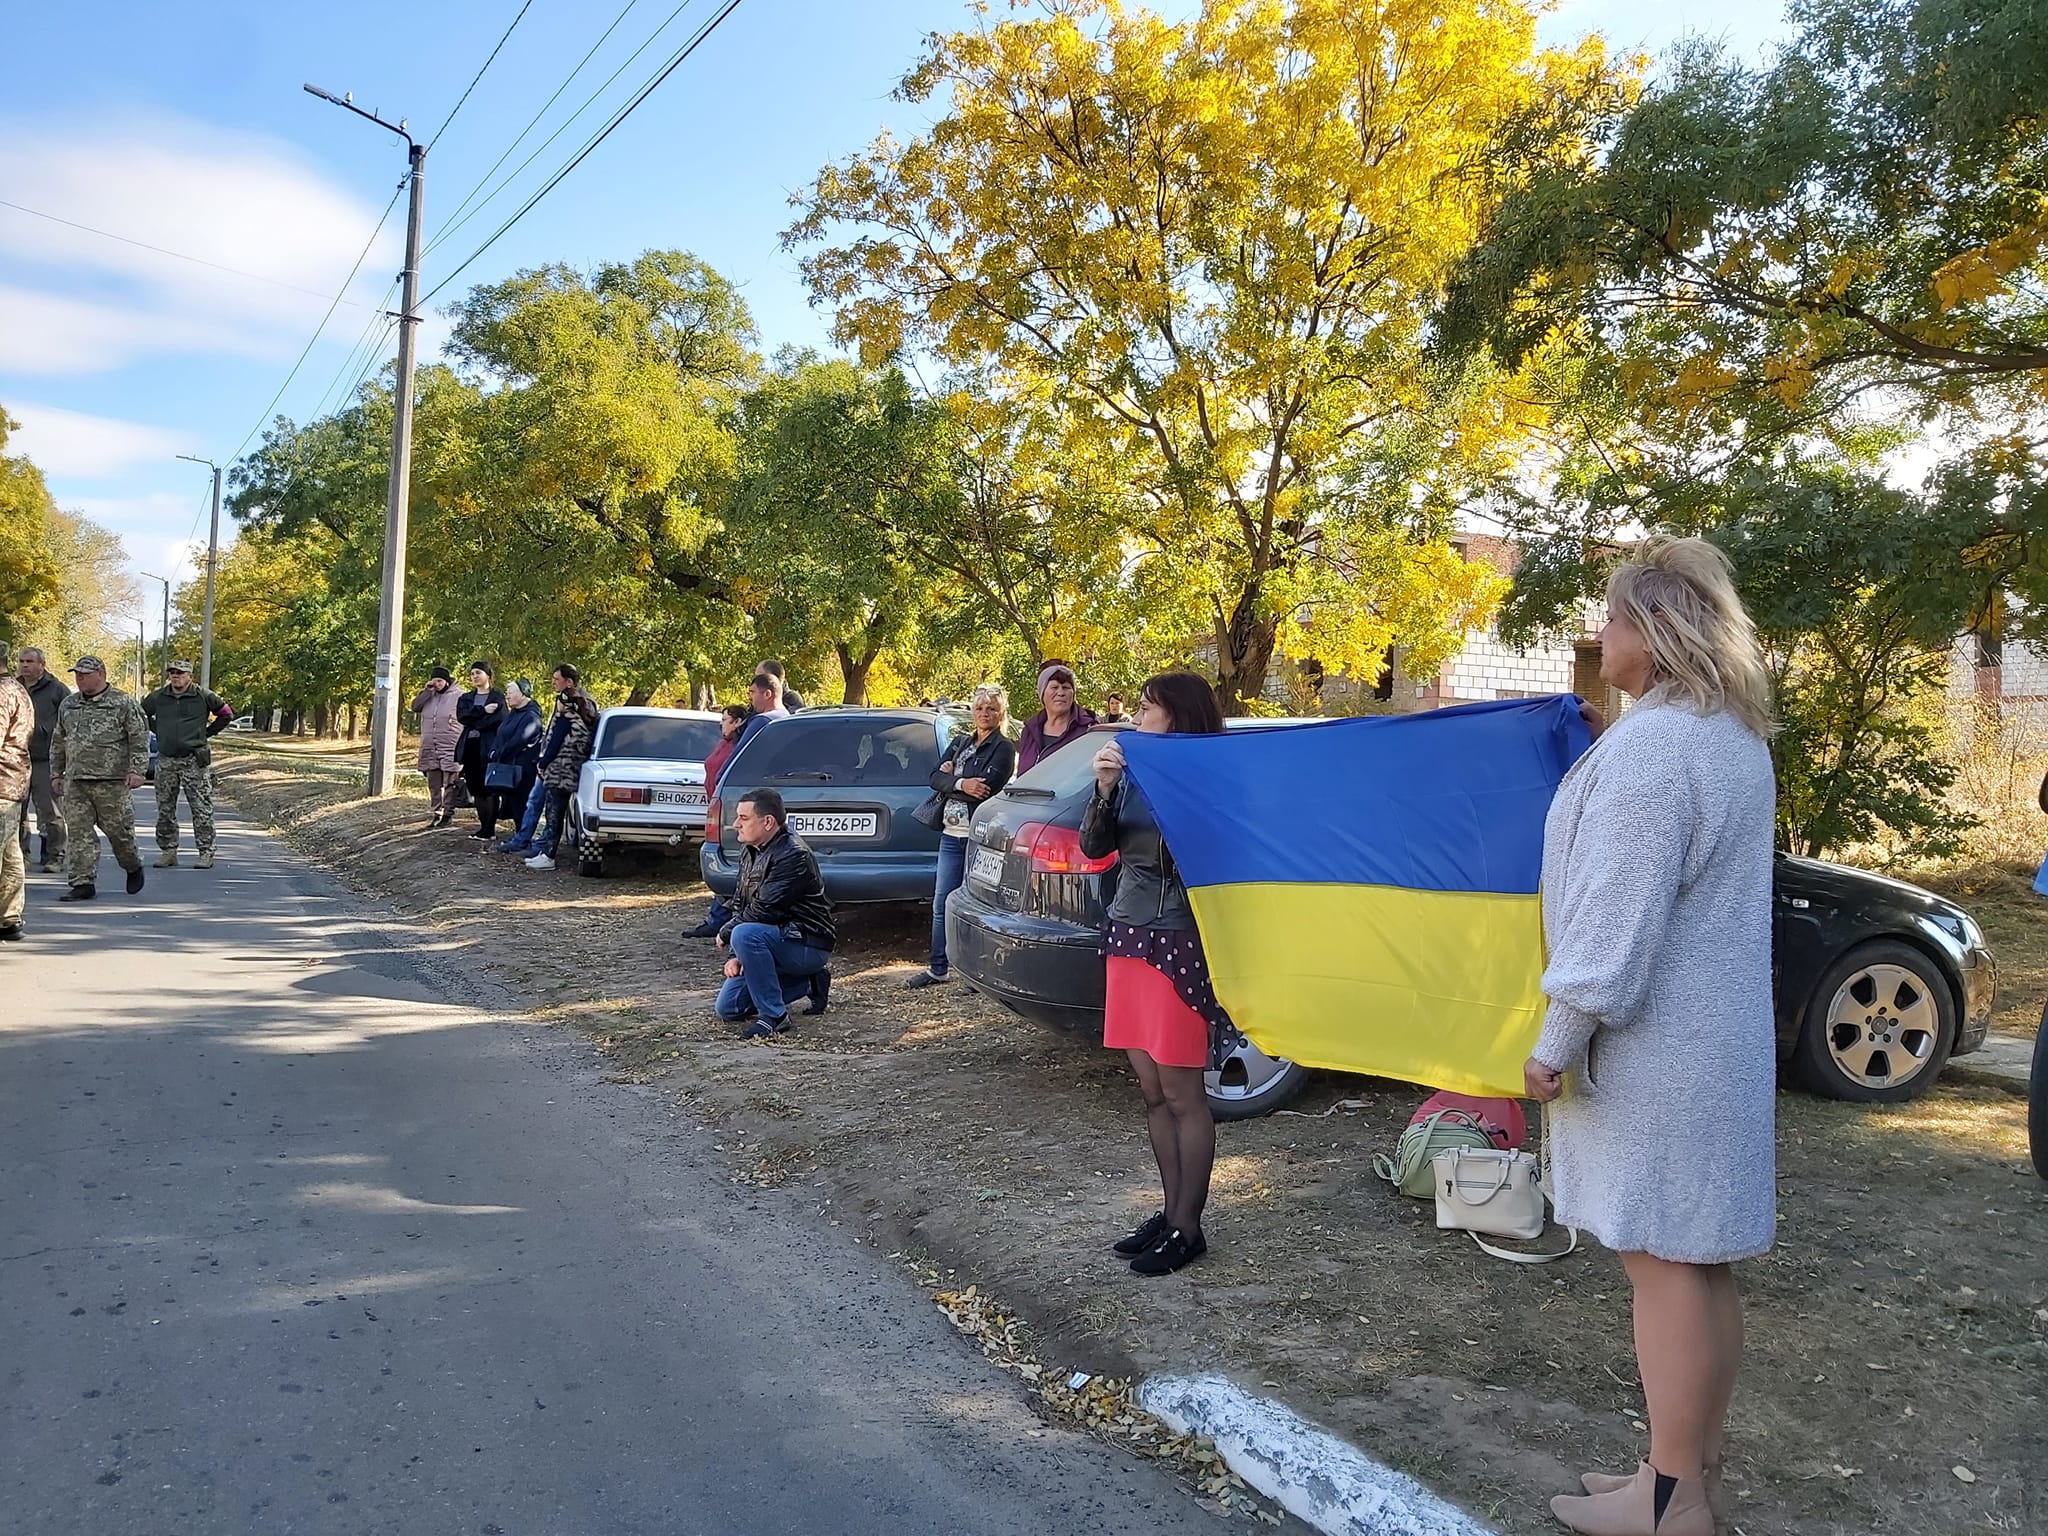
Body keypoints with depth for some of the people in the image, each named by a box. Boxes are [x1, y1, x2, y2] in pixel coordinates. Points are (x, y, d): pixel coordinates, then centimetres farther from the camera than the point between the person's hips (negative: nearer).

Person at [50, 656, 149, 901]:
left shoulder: (123, 703, 0)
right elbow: (58, 742, 23)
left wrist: (136, 770, -13)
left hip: (112, 781, -4)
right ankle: (83, 884, 0)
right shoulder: (67, 705, 16)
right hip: (75, 781, 5)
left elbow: (139, 739, -4)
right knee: (78, 833, -1)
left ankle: (133, 868, 26)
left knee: (119, 829, 1)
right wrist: (56, 773, 19)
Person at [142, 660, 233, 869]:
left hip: (194, 760, -4)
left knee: (201, 809, -4)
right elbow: (141, 714, 25)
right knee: (165, 810, 7)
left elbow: (226, 713, 11)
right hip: (165, 760, 4)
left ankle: (206, 853, 0)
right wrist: (159, 732, 16)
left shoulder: (203, 697, -1)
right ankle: (168, 851, 16)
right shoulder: (158, 698, 7)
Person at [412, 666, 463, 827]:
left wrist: (462, 747, -8)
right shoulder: (429, 696, 13)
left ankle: (447, 814, 4)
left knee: (449, 784, -1)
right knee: (433, 784, 8)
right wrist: (427, 690, -4)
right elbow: (415, 707, 3)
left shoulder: (458, 697, -4)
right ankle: (435, 813, 12)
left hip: (450, 750, -5)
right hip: (430, 749, 5)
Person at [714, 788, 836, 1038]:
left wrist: (725, 933, -11)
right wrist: (736, 956, -1)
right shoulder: (749, 851, 8)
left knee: (745, 935, -34)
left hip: (809, 944, -10)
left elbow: (764, 911, -26)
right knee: (727, 1008, 6)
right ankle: (809, 981, 18)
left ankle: (773, 1016, -21)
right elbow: (740, 904, 10)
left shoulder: (793, 855, -21)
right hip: (778, 938, 10)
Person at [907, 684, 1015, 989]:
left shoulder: (1003, 749, -2)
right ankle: (937, 968, 19)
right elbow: (935, 778, 4)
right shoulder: (959, 742, 16)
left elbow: (986, 788, -17)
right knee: (941, 904, 9)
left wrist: (951, 776, -7)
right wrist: (962, 783, -14)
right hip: (951, 834, 6)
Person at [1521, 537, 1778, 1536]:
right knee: (1702, 1263, 15)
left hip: (1653, 1045, -10)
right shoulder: (1739, 741, 13)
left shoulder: (1651, 743, -19)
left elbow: (1616, 916, -21)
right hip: (1719, 1036, 10)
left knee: (1663, 1262, -1)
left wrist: (1559, 1038, -16)